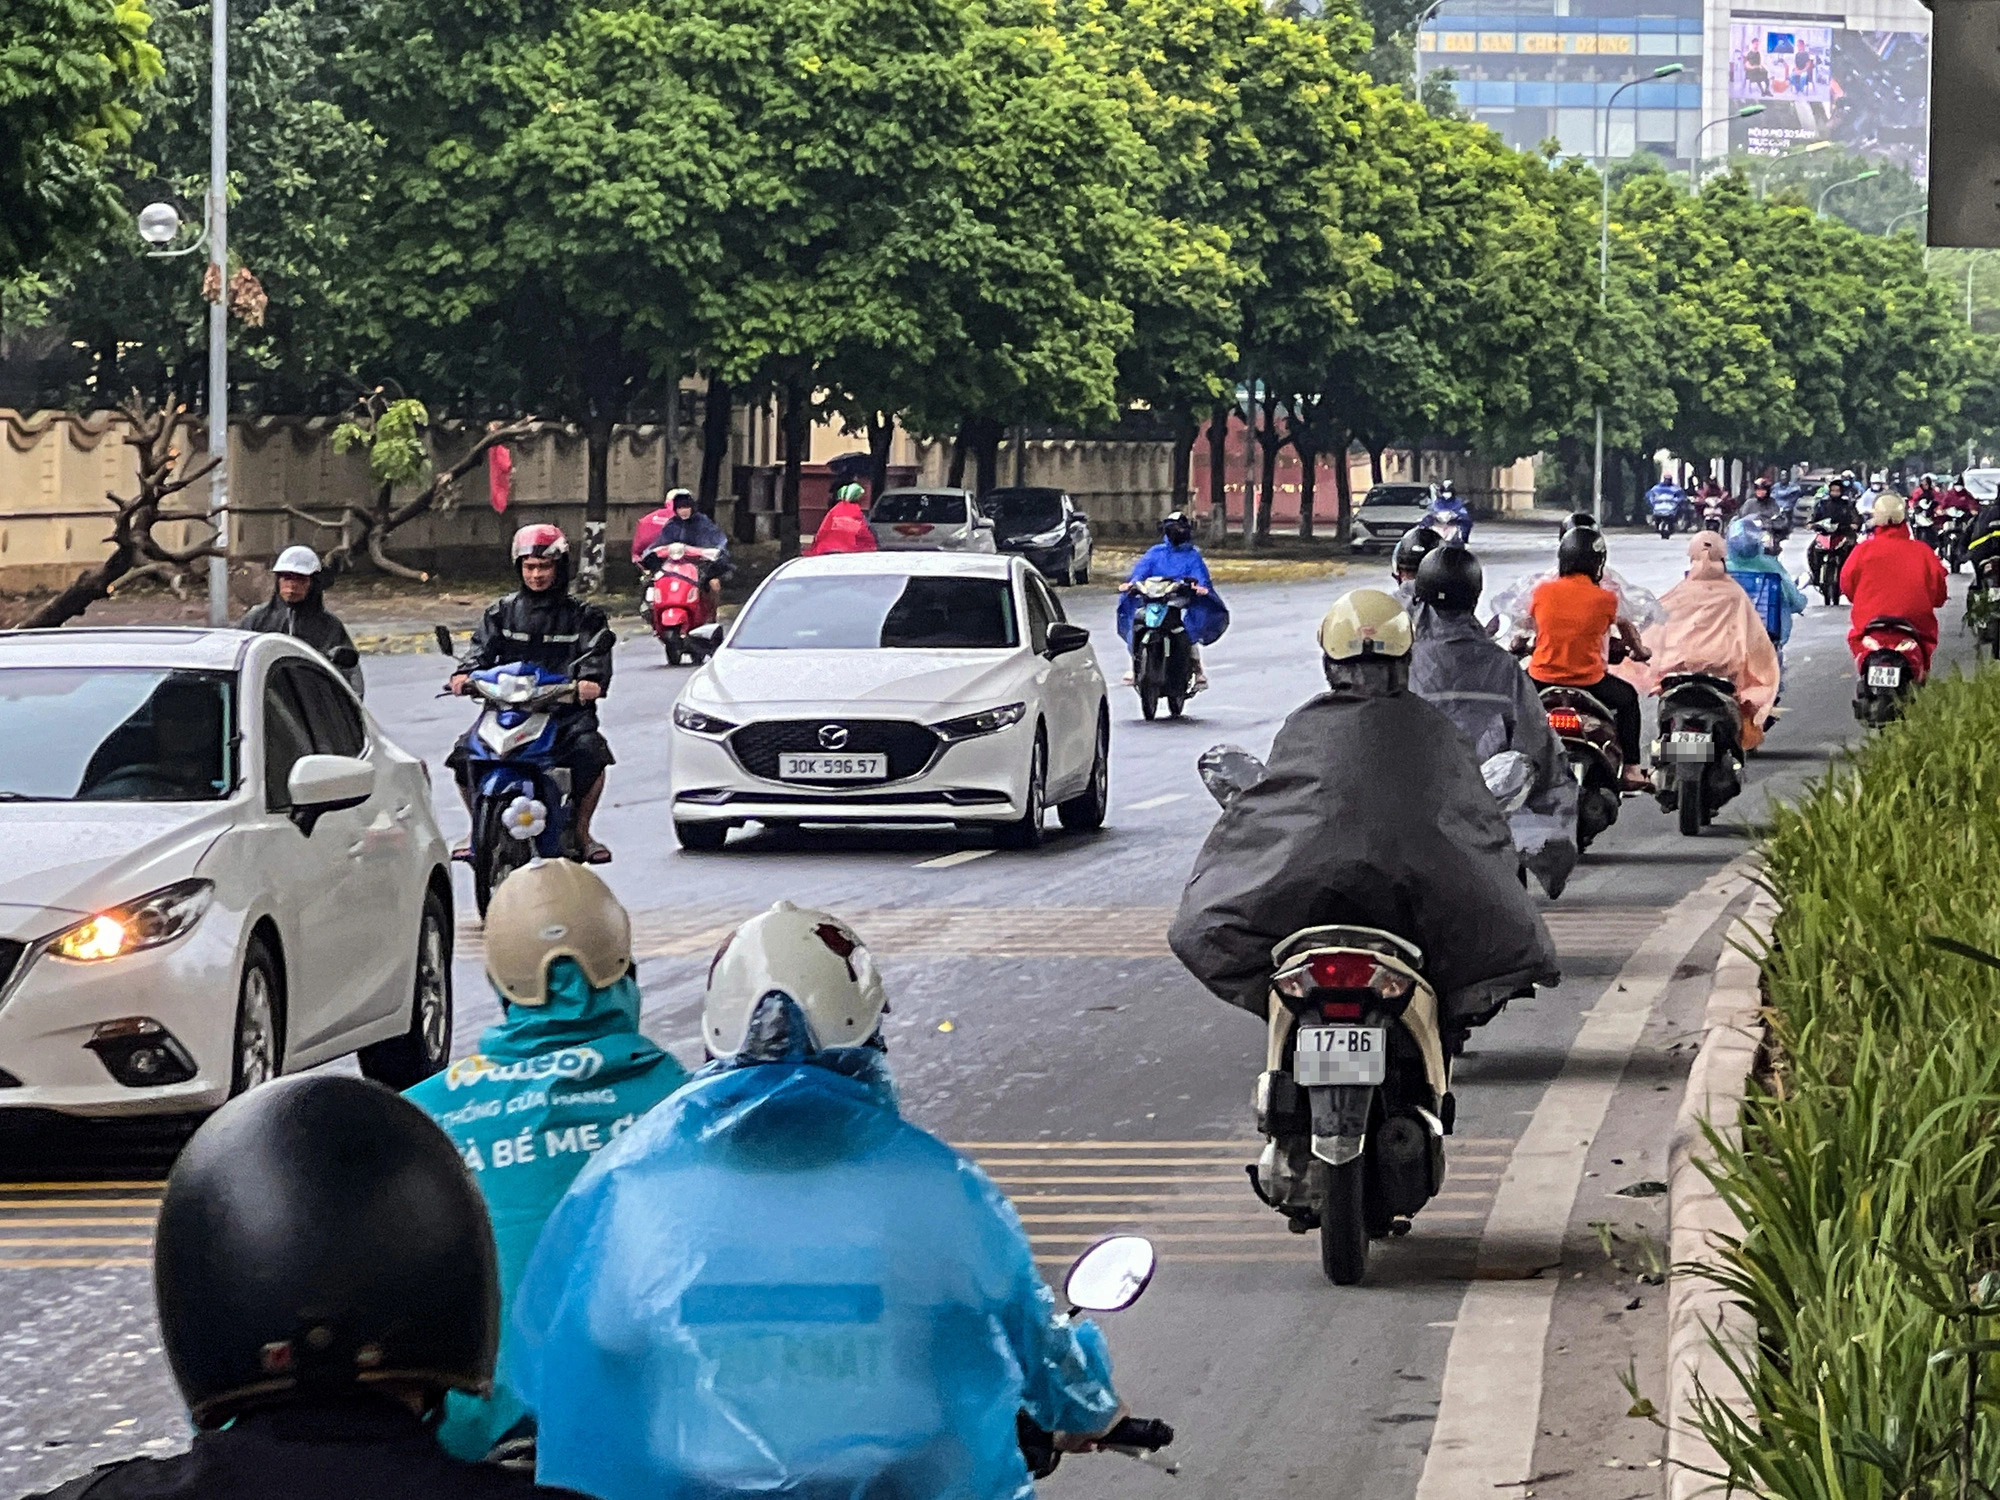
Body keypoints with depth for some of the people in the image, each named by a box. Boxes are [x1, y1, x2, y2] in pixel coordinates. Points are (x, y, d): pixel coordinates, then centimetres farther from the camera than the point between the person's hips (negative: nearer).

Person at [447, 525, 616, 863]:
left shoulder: (581, 615, 12)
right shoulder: (501, 612, 18)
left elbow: (596, 656, -2)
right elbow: (483, 647, 5)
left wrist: (591, 681, -26)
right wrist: (465, 673, -18)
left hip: (565, 709, -2)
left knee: (590, 752, -30)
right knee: (464, 756, -20)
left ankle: (581, 831, -9)